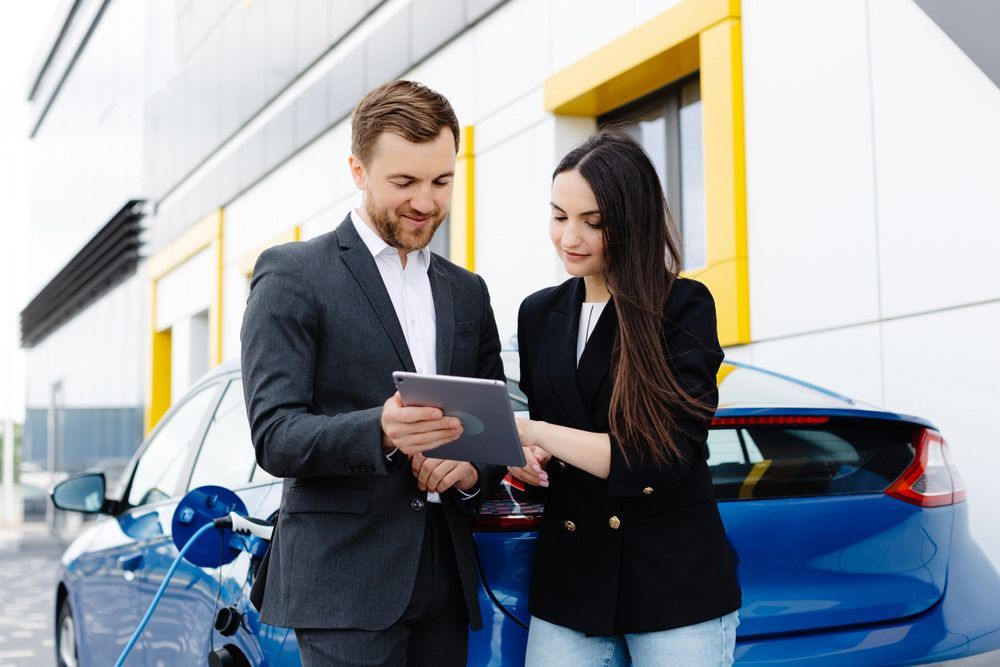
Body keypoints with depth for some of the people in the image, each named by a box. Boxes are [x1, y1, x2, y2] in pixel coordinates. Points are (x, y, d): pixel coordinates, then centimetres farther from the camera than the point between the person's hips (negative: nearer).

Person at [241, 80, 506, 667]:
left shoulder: (468, 292, 15)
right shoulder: (292, 273, -3)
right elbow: (274, 436, -10)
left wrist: (475, 469, -6)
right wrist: (380, 431, -28)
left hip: (445, 580, 5)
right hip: (344, 582, -5)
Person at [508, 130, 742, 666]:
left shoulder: (684, 307, -7)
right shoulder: (538, 314, 8)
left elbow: (670, 456, -15)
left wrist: (541, 436, -21)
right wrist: (525, 458, -8)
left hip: (677, 586, -3)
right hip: (569, 582, 4)